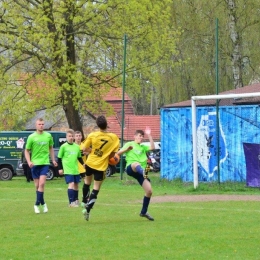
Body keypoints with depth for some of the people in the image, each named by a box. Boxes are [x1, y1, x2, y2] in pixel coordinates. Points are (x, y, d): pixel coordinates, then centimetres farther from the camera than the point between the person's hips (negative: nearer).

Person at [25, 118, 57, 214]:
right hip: (35, 163, 0)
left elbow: (51, 148, 21)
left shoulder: (48, 136, 6)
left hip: (45, 163, 0)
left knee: (42, 183, -14)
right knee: (37, 185, 4)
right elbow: (27, 151, 3)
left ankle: (37, 204, -9)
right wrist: (29, 162, -11)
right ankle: (43, 203, 19)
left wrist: (53, 160, 18)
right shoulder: (31, 137, -1)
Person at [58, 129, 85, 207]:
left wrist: (83, 164, 3)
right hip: (67, 170, -6)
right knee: (71, 184, -16)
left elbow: (79, 157, 20)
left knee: (76, 184, 12)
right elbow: (59, 158, 0)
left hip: (76, 169, 6)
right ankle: (71, 202, -19)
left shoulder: (77, 147, 9)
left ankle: (75, 200, 27)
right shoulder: (64, 146, -4)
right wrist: (60, 169, -4)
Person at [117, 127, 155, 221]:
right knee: (136, 164, -44)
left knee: (149, 191, -6)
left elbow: (152, 147, 9)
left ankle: (144, 212, 10)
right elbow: (118, 153, 6)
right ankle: (143, 172, -82)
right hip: (131, 168, -6)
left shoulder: (143, 147, 28)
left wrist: (149, 135, 8)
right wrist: (126, 149, -12)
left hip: (141, 171, 6)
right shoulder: (129, 144, 16)